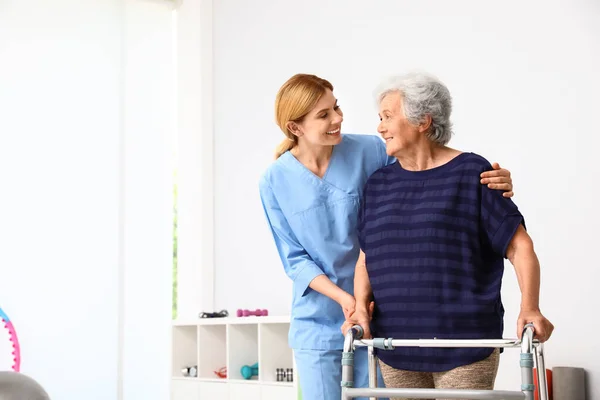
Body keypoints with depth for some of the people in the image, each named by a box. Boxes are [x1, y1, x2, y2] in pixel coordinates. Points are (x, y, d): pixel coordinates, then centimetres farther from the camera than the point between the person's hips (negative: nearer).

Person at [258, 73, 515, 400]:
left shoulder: (369, 152, -8)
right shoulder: (275, 182, -7)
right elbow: (294, 259, -4)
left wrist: (490, 181, -25)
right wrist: (343, 298, -18)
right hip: (316, 323, 0)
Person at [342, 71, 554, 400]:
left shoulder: (471, 174, -3)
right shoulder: (379, 184, 11)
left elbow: (520, 247, -5)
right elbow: (365, 260, 12)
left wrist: (529, 309, -18)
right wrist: (362, 305, -7)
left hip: (464, 347, -4)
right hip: (396, 350, 4)